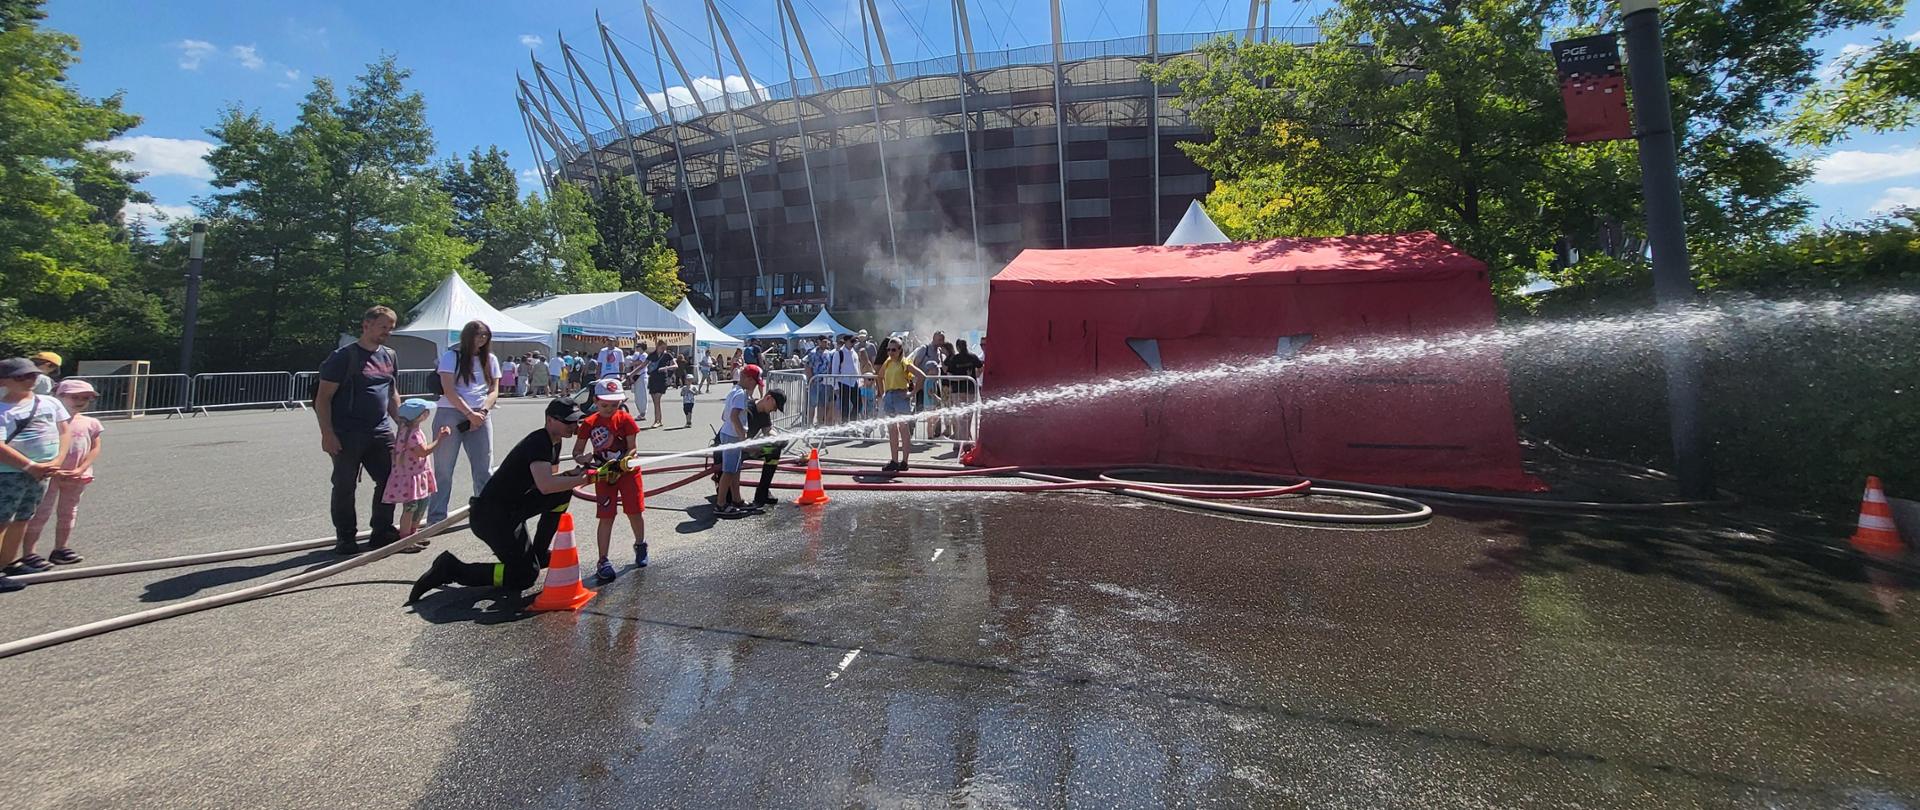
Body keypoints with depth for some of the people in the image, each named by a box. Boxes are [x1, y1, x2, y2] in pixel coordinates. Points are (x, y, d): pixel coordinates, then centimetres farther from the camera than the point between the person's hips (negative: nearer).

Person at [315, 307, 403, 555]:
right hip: (347, 435, -6)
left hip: (381, 432, 6)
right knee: (345, 486, 4)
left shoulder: (389, 356, 12)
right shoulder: (344, 356, -7)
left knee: (390, 480, 5)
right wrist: (327, 434, -15)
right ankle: (345, 538, 16)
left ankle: (382, 532, 19)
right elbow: (323, 397, -9)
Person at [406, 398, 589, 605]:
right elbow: (545, 486, -36)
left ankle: (538, 552, 11)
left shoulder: (554, 442, 9)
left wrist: (571, 475, -3)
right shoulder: (538, 443, -21)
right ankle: (451, 569, -3)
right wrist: (583, 479, -34)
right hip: (491, 516, -10)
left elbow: (547, 478, 17)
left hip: (511, 508, 10)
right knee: (524, 577, -10)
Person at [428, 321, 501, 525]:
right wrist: (470, 414, -13)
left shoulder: (490, 360, 12)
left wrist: (482, 412, -8)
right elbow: (449, 391, -7)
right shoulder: (451, 357, 0)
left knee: (484, 468, 2)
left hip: (480, 416, 3)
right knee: (443, 469, 3)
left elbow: (494, 391, 8)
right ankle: (436, 518, 9)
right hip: (450, 414, -3)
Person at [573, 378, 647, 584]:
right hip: (603, 475, 1)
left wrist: (619, 464, -27)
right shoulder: (589, 423, -5)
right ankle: (603, 561, 6)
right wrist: (586, 459, -22)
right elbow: (577, 453, 0)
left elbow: (632, 449, -11)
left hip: (627, 471, 0)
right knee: (606, 518, -1)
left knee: (635, 512, 6)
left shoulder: (625, 419, -9)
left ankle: (640, 546, 31)